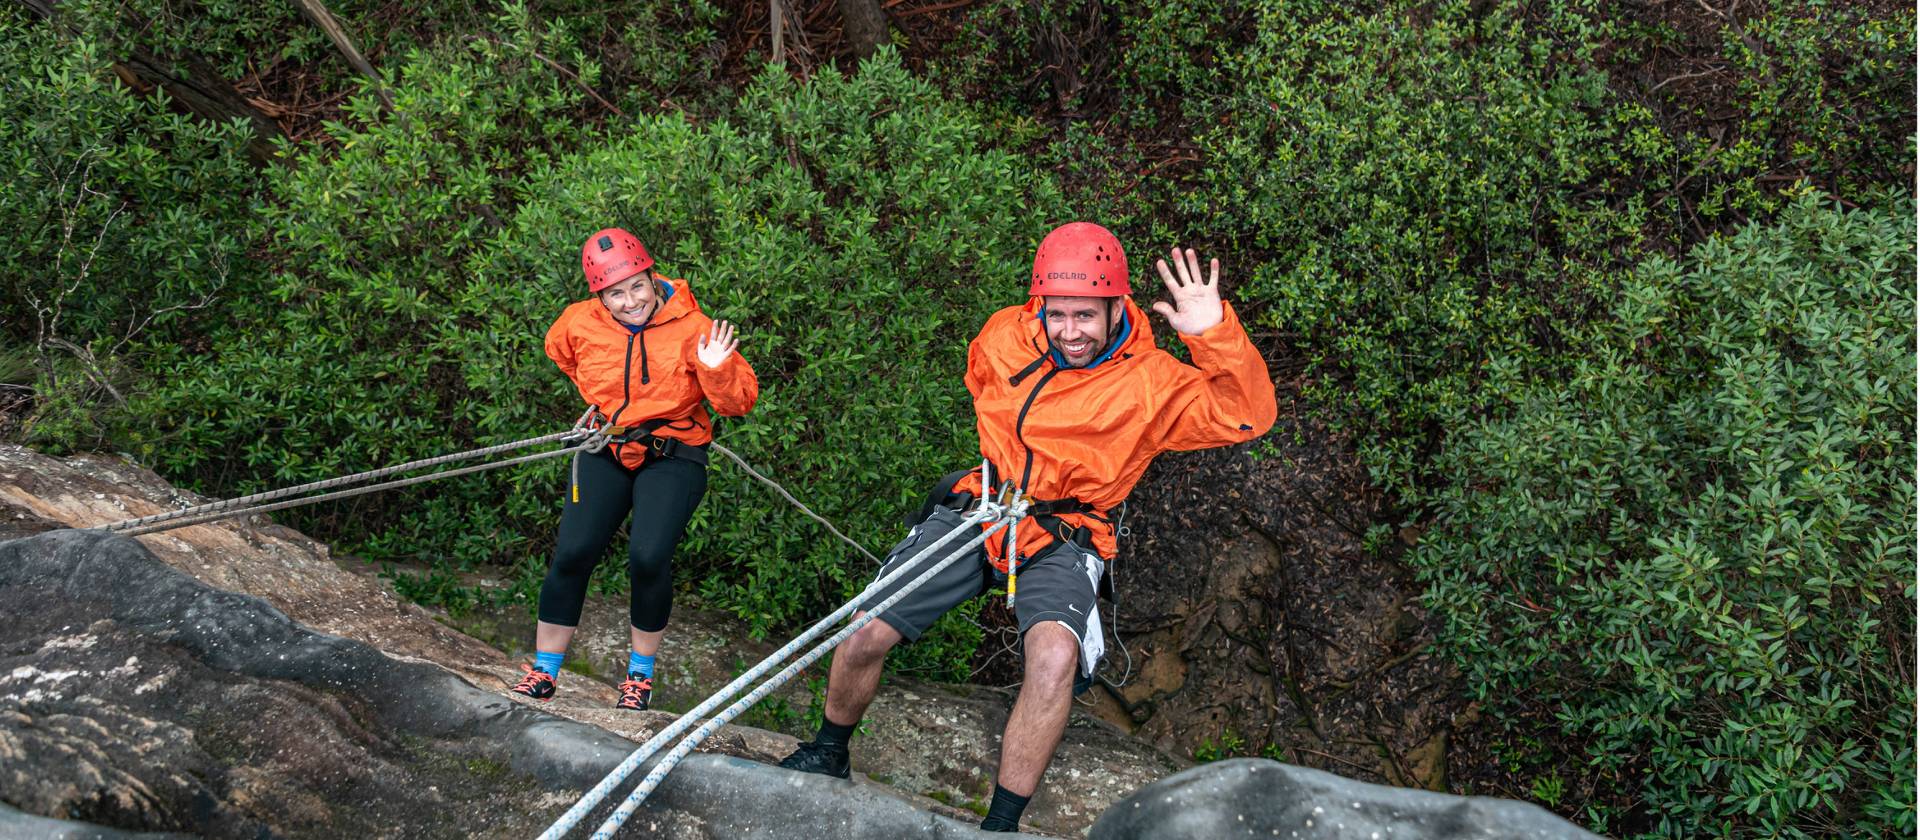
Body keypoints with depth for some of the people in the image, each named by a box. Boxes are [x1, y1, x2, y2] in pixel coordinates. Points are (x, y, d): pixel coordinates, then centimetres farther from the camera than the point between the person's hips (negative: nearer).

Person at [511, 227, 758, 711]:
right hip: (606, 452, 3)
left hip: (673, 457, -3)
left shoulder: (690, 327, -15)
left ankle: (641, 672, 2)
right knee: (572, 553, -10)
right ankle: (544, 671, 8)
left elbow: (740, 403, -13)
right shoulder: (579, 324, -7)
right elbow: (559, 350, 20)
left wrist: (717, 369, -32)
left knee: (648, 557, -21)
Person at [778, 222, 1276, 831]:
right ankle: (828, 753, 26)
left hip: (1063, 538, -3)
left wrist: (1216, 334, -33)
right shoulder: (1005, 334, -2)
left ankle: (1001, 822, -17)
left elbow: (1249, 416, -21)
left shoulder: (1151, 381, -11)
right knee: (864, 638, -4)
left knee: (1056, 657, -33)